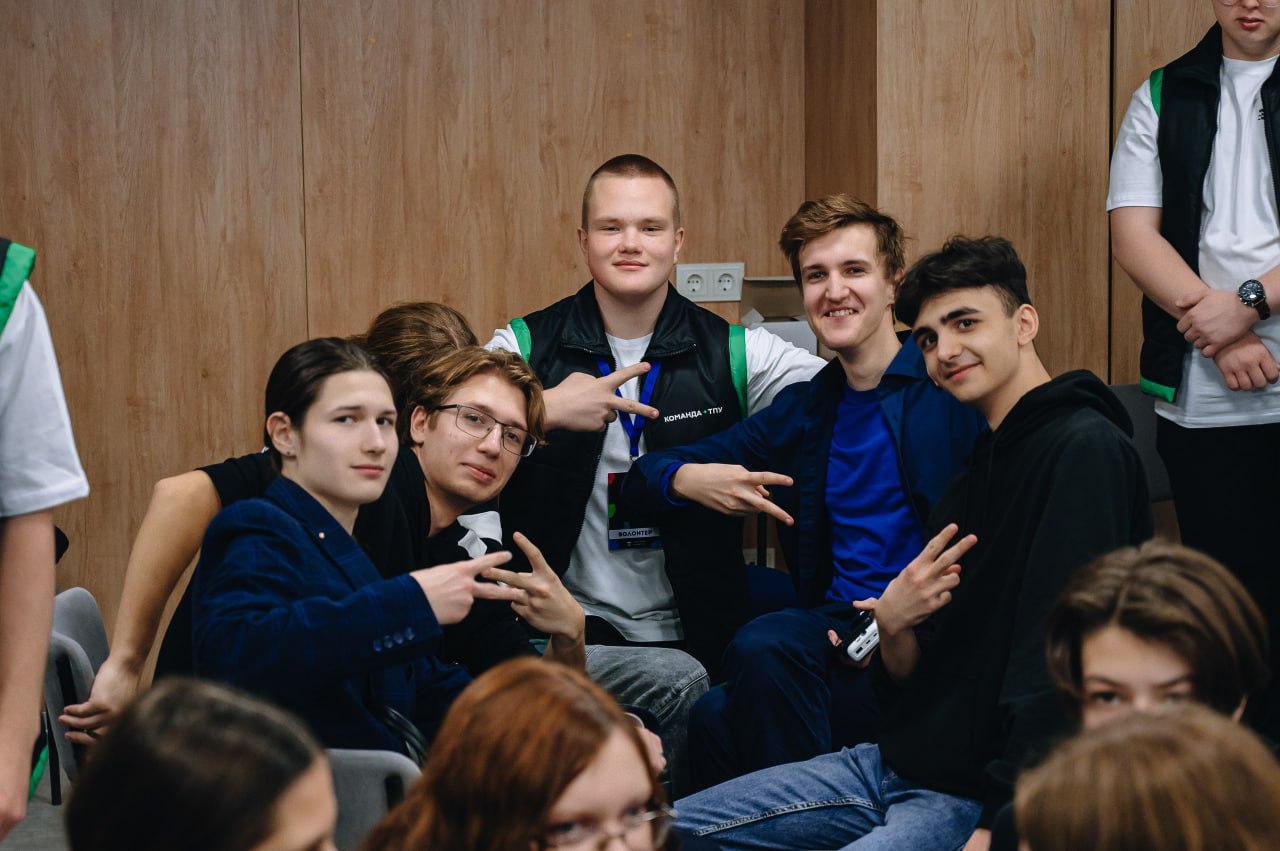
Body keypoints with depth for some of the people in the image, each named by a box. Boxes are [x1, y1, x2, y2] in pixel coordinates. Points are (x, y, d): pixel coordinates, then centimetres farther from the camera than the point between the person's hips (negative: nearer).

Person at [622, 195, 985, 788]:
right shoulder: (802, 411, 20)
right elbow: (644, 476, 22)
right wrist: (687, 479, -4)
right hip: (840, 637, 4)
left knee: (762, 647, -30)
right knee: (714, 715, -27)